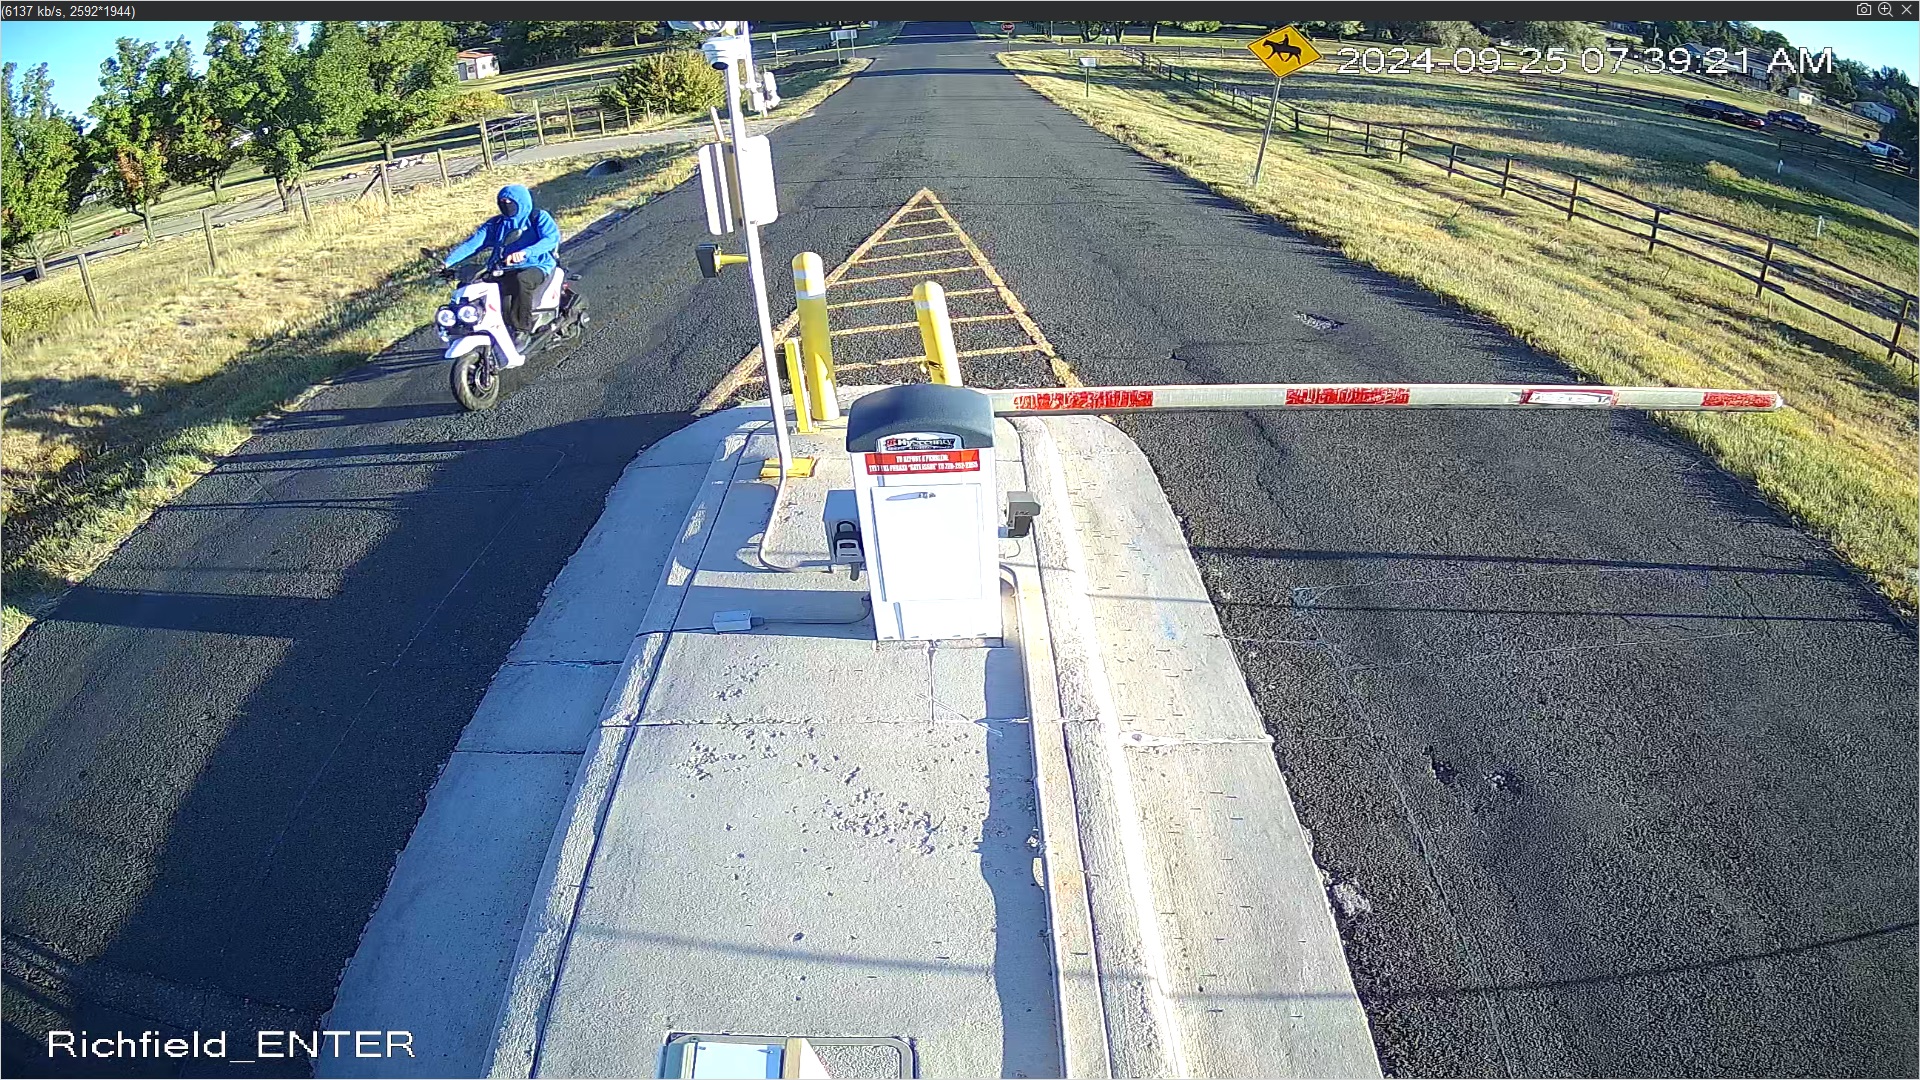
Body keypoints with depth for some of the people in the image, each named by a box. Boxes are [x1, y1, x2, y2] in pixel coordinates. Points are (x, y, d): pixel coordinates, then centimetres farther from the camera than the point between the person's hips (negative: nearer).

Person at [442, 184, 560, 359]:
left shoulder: (539, 217, 5)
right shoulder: (496, 223, 19)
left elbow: (552, 238, -15)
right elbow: (473, 242, 10)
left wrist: (524, 252, -32)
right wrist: (448, 261, -6)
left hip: (536, 266, -4)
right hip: (504, 271, 4)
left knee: (521, 280, -40)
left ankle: (522, 330, -30)